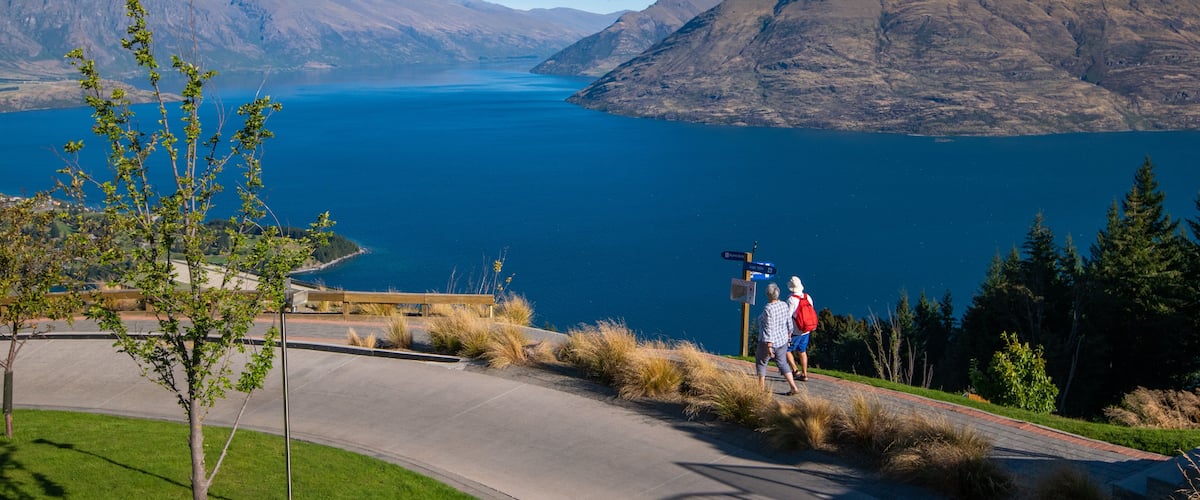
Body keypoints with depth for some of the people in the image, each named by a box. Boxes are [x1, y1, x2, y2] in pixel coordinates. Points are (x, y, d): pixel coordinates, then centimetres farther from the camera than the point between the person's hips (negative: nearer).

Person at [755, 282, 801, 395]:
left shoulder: (768, 309, -24)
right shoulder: (784, 305, -3)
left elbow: (769, 329, -25)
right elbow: (789, 322, 8)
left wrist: (769, 347, -23)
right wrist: (788, 333, 25)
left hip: (768, 342, -6)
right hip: (782, 341, 6)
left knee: (761, 361, 16)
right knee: (782, 363, 18)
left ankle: (761, 386, 23)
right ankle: (794, 387, 9)